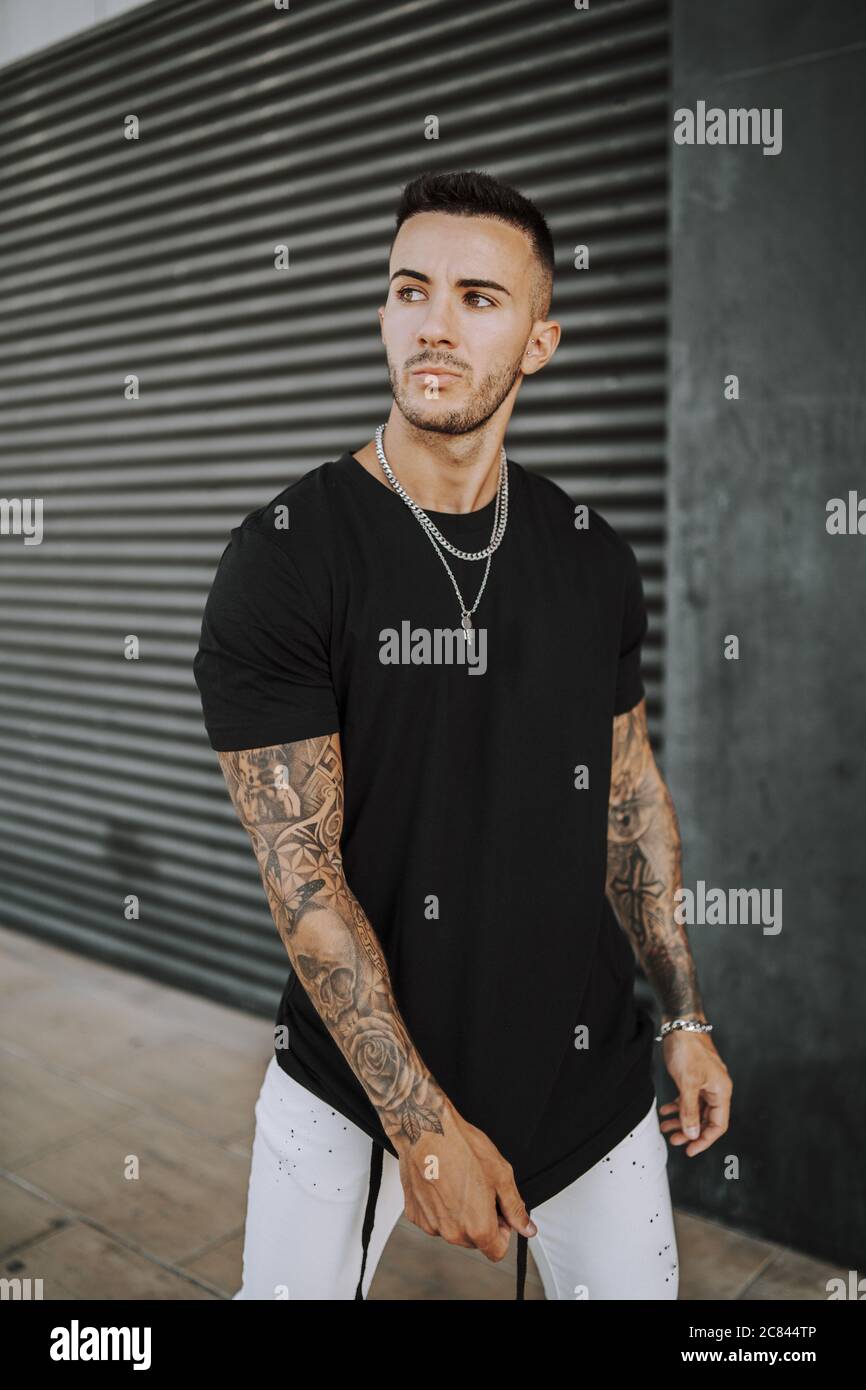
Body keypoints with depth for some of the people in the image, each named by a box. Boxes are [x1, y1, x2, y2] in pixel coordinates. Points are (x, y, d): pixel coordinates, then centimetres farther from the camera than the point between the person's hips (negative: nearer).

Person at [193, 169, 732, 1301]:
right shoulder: (281, 561, -15)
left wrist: (685, 1016, 9)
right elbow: (302, 872, -17)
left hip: (589, 1067, 4)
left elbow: (631, 792, 9)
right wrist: (423, 1123, -18)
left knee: (636, 1287, 17)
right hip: (353, 1074, -3)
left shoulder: (594, 559, 0)